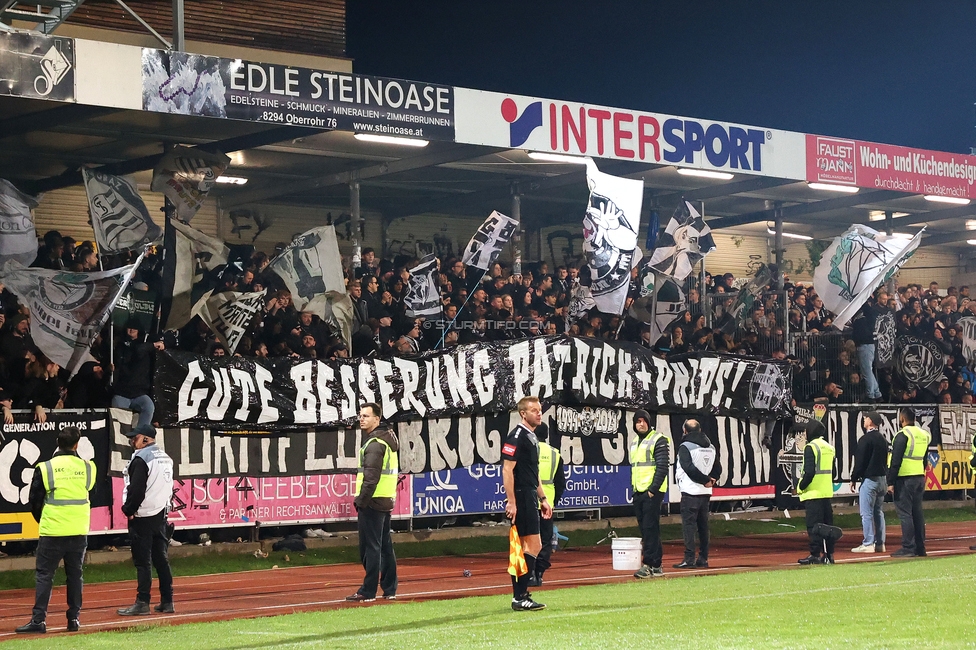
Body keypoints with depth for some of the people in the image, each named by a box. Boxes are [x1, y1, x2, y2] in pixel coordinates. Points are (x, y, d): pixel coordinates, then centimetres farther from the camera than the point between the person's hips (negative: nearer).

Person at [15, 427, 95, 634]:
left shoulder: (45, 468, -5)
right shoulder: (87, 468, 0)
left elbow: (35, 501, 1)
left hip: (51, 532, -2)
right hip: (79, 532, 3)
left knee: (43, 575, 2)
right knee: (75, 574, 12)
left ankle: (38, 620, -2)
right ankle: (74, 618, 13)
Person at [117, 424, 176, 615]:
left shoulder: (141, 458, -13)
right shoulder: (166, 458, 14)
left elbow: (136, 489, -18)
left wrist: (128, 510, -8)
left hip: (142, 517, -8)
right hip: (161, 515, 8)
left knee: (142, 561, -6)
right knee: (161, 559, 11)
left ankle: (142, 603, -6)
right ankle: (167, 602, 12)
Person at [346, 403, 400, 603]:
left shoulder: (374, 443, -15)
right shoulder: (388, 439, 17)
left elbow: (371, 477, -21)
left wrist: (361, 501, -18)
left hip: (372, 502, -10)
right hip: (386, 501, 10)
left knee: (370, 547, -7)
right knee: (385, 546, 14)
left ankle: (368, 592, -5)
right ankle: (390, 590, 17)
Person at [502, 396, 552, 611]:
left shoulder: (532, 437, 17)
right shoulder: (517, 436, -13)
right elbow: (507, 470, -17)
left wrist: (542, 498, 23)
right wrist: (511, 501, -21)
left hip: (530, 498, 10)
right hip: (520, 498, -10)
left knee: (525, 547, 11)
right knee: (533, 546, -11)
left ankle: (519, 596, 15)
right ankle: (520, 597, -8)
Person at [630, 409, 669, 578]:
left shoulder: (658, 440, -7)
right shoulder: (635, 443, 19)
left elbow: (662, 467, -13)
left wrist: (653, 489, -18)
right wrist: (634, 489, 16)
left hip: (653, 492, -9)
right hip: (638, 493, 9)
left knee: (650, 528, -11)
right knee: (646, 529, 9)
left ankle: (649, 565, -12)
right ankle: (656, 566, 15)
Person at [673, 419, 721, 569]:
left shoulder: (685, 446, -9)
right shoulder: (711, 447, 14)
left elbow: (689, 468, -18)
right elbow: (718, 468, 16)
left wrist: (705, 480, -10)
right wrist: (710, 480, 4)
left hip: (691, 492, -7)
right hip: (706, 493, 7)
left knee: (688, 525, -6)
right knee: (703, 526, 12)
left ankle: (689, 559, -11)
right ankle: (703, 558, 14)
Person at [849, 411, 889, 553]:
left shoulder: (866, 439, -12)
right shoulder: (883, 439, 13)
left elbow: (860, 462, -13)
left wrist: (854, 479, -6)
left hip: (869, 479, -9)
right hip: (881, 478, 9)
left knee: (866, 513, -6)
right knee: (878, 512, 13)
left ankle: (868, 544, -8)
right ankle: (880, 544, 13)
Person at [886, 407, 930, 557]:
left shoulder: (902, 435, -12)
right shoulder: (924, 435, 13)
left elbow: (896, 461, -14)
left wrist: (890, 482, -12)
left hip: (904, 479, -8)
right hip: (920, 478, 8)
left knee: (905, 513, -6)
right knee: (917, 513, 12)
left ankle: (908, 548, -8)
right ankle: (920, 548, 13)